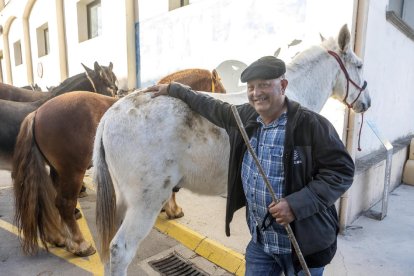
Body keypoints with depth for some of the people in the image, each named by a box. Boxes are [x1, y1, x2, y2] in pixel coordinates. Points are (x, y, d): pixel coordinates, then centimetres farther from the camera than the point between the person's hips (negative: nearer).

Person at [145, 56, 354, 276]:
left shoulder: (312, 125, -18)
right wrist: (173, 89, 21)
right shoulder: (244, 117, -1)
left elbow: (342, 171, -16)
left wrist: (297, 204, -27)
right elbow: (211, 107, 13)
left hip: (304, 244, -4)